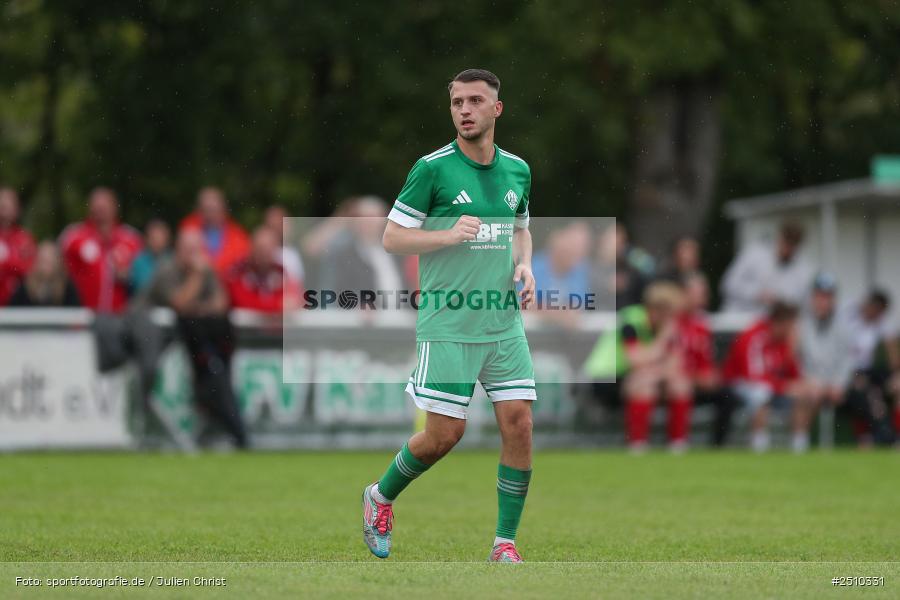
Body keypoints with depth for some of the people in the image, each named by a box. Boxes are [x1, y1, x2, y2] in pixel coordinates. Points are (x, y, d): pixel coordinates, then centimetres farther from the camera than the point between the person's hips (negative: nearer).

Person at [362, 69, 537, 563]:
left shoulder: (517, 170, 9)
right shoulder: (432, 168, -7)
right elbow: (392, 237, -5)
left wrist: (524, 266, 5)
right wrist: (449, 235, -19)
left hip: (504, 321, 5)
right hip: (447, 324, -4)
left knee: (519, 424, -4)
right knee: (445, 434, -2)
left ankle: (505, 542, 6)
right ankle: (381, 496, 26)